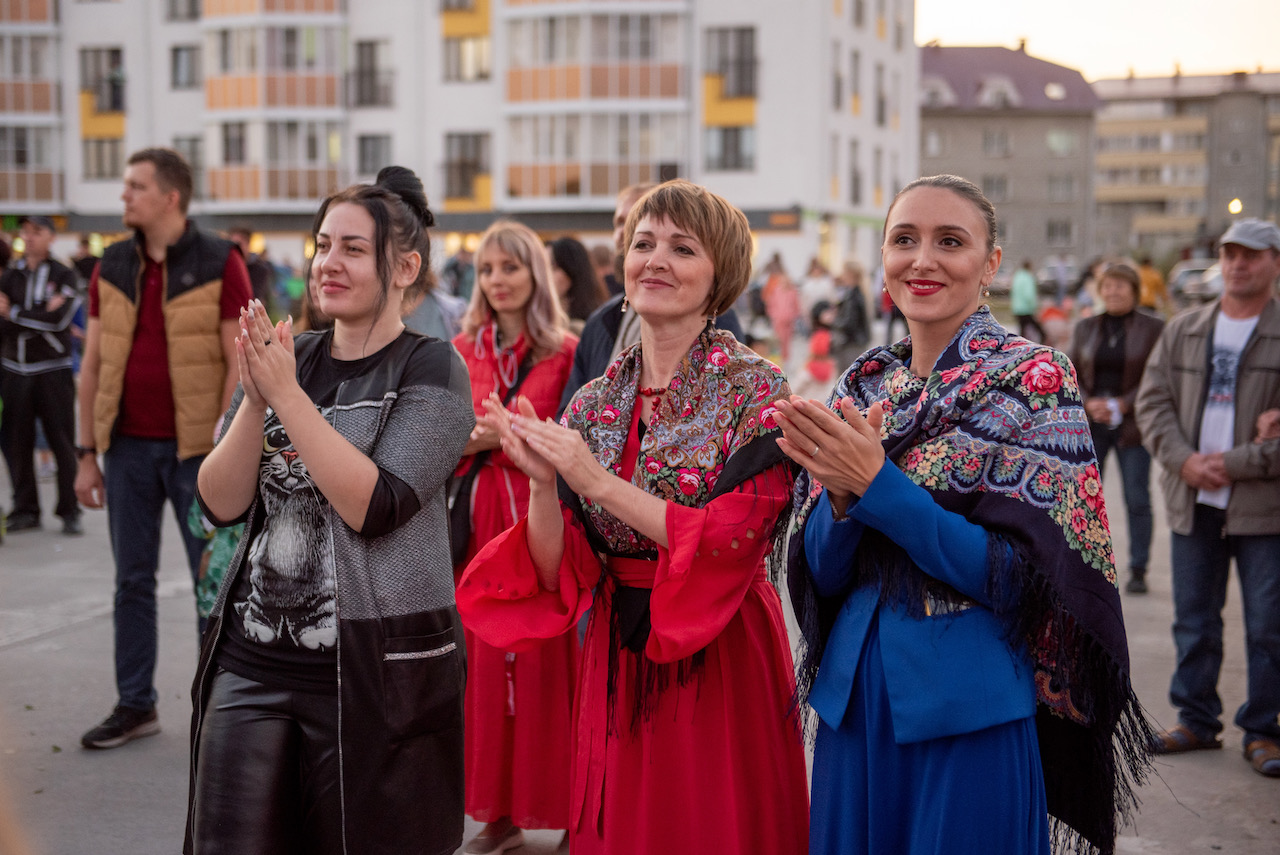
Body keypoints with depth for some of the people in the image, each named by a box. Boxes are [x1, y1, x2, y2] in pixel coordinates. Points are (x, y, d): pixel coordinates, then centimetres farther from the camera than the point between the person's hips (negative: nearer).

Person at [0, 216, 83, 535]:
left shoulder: (64, 275, 2)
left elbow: (59, 319, -13)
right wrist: (39, 318, -16)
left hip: (52, 370, -3)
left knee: (62, 442, -3)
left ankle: (70, 511, 4)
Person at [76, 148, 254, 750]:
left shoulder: (219, 264, -5)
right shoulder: (112, 268, 8)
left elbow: (239, 364, -8)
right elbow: (92, 365, 10)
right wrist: (86, 453, 6)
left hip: (196, 448, -4)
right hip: (128, 447, 5)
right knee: (132, 582, 10)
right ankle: (135, 706, 21)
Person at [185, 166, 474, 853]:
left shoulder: (431, 370, -5)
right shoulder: (285, 357, 9)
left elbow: (374, 506, -18)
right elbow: (221, 503, 1)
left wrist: (286, 394, -18)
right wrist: (255, 400, -14)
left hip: (376, 667, -4)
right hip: (253, 660, 4)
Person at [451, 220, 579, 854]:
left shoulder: (565, 352, -1)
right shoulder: (462, 351, 10)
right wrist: (465, 440, -5)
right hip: (481, 519, 3)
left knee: (547, 663, -3)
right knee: (485, 661, 3)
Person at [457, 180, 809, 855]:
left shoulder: (753, 388, -7)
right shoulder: (593, 404, 5)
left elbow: (737, 540, -19)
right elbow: (560, 575, 2)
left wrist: (593, 480, -20)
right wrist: (542, 485, -17)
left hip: (722, 659, -4)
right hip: (618, 659, 4)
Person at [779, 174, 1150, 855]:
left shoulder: (1032, 378, -8)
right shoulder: (864, 385, 6)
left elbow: (1018, 575, -16)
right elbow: (822, 574, 4)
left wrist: (877, 483, -22)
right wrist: (840, 494, -17)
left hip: (973, 709, -4)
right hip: (857, 695, 5)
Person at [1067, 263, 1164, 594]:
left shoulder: (1153, 328, -1)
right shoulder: (1085, 327, 8)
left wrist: (1123, 405, -14)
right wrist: (1088, 403, -10)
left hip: (1132, 425, -2)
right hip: (1089, 425, 3)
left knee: (1137, 499, -1)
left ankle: (1138, 571, 8)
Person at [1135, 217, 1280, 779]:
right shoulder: (1183, 331, 10)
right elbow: (1153, 401, 7)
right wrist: (1184, 460, -9)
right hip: (1193, 502, 4)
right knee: (1193, 620, 12)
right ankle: (1196, 721, 24)